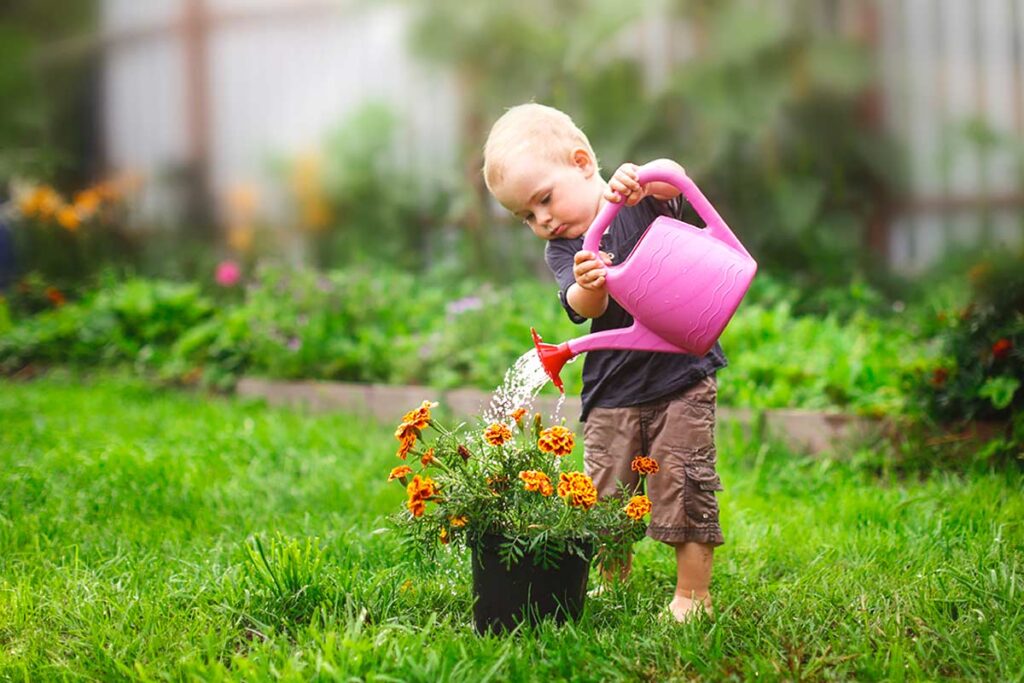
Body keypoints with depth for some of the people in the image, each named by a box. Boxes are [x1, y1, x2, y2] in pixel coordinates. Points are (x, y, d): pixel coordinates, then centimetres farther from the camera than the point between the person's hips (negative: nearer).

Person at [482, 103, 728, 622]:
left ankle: (693, 593, 5)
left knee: (684, 486, -6)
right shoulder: (560, 252, 3)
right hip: (612, 391, 3)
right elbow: (582, 309, -14)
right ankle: (614, 585, 23)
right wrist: (588, 287, -38)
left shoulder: (641, 200, 0)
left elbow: (675, 180, -21)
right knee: (606, 494, 4)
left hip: (682, 371, -3)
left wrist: (640, 178, -42)